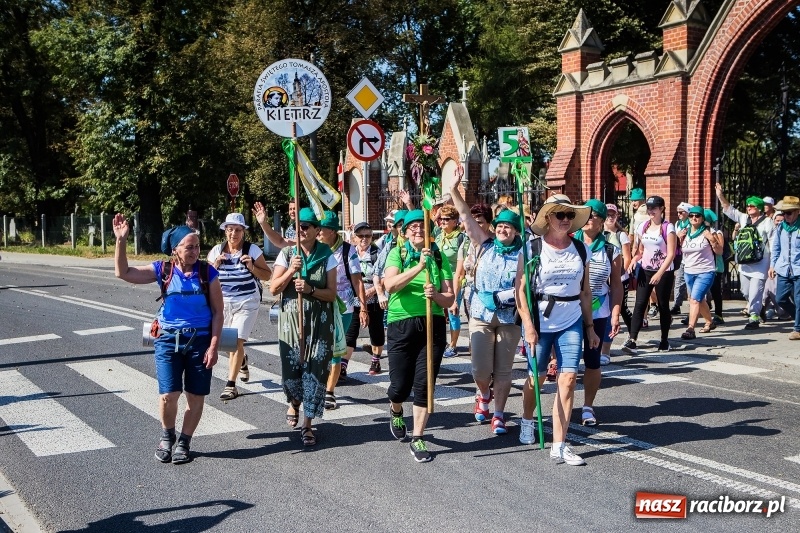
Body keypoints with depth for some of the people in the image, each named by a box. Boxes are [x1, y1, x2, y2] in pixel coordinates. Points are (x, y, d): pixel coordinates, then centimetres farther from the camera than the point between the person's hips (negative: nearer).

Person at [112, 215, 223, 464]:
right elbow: (123, 273, -4)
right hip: (168, 340, 0)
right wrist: (121, 240, -15)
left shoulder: (207, 272, -4)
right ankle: (167, 437, 21)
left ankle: (183, 442, 24)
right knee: (168, 395, -6)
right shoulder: (163, 270, -1)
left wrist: (213, 346, -9)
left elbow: (218, 312, -2)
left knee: (196, 397, 5)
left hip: (200, 340, 0)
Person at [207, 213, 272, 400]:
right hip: (223, 303, 4)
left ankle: (231, 385, -6)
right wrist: (216, 265, -12)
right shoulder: (217, 251, 2)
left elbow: (267, 275, -5)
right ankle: (242, 361, 50)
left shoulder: (252, 250, -6)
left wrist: (251, 267, -20)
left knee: (236, 341, -13)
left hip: (247, 303, -4)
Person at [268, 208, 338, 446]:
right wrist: (291, 270, -15)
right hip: (290, 321, 1)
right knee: (290, 369, 4)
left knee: (315, 371, -4)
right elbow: (273, 289, -1)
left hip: (319, 324, -1)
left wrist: (310, 289, -18)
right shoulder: (286, 254, 4)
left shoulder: (326, 257, 0)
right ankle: (294, 403, 38)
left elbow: (332, 294, -2)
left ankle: (307, 424, 6)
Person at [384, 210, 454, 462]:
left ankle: (418, 438, 13)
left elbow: (449, 298, 4)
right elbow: (390, 285, -17)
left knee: (424, 384, -1)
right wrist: (419, 267, -26)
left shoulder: (439, 257, 7)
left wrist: (436, 295, -19)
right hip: (401, 325, -1)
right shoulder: (397, 253, 2)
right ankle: (396, 411, 39)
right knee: (400, 386, 3)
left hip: (433, 325, 1)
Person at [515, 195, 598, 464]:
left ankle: (559, 446, -2)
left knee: (568, 380, -7)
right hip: (540, 323, -2)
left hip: (571, 323, 2)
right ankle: (527, 421, 42)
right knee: (536, 378, 11)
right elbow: (521, 289, -9)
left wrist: (590, 327, 11)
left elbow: (585, 291, 10)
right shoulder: (532, 248, -7)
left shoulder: (580, 249, 4)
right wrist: (528, 327, -14)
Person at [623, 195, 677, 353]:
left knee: (663, 305, 6)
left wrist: (659, 274, -22)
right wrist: (633, 261, -5)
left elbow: (671, 254, -14)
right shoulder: (643, 226, 6)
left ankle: (664, 340, 19)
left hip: (664, 272, -4)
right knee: (639, 304, -6)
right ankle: (632, 341, -13)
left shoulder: (668, 227, -9)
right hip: (645, 270, 4)